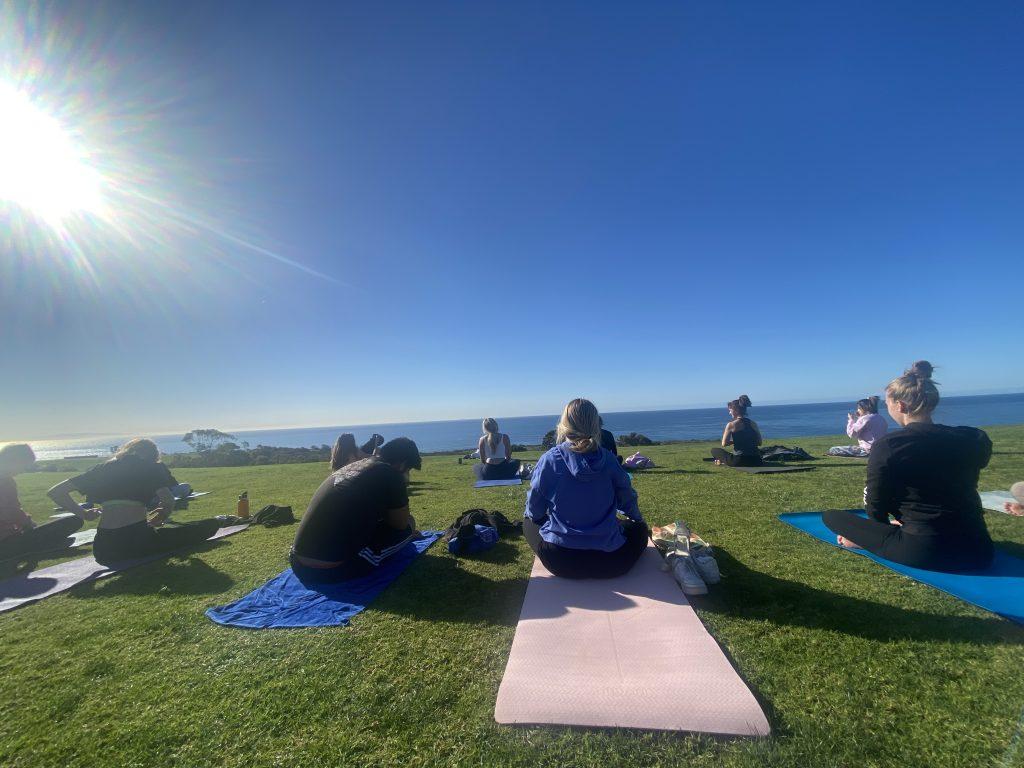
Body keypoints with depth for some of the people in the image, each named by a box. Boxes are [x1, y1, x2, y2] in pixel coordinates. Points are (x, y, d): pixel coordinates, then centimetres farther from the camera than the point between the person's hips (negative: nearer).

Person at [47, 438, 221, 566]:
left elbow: (55, 492, 15)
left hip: (104, 553, 4)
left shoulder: (103, 468, 19)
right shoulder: (151, 467, 7)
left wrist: (83, 513, 21)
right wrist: (159, 519, 14)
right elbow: (168, 500, -6)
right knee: (211, 525, 6)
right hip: (139, 542, -4)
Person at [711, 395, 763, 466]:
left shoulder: (731, 425, -7)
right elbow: (759, 443, 15)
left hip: (740, 461, -4)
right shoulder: (752, 423, 8)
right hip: (756, 461, 4)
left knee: (714, 450, 13)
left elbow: (724, 444, -6)